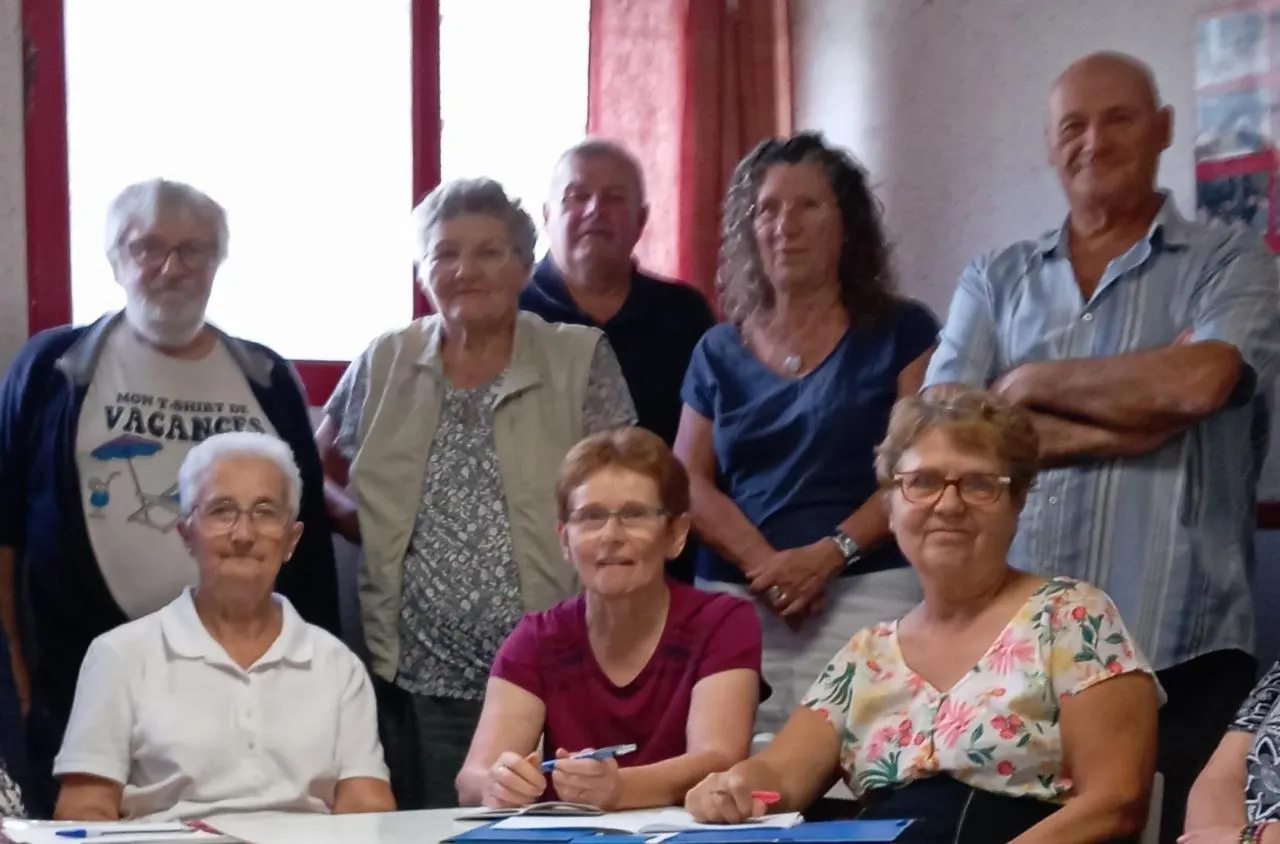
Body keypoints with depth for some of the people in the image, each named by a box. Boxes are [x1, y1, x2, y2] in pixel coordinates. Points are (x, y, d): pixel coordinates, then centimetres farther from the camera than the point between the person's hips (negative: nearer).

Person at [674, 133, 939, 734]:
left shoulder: (899, 334, 7)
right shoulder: (719, 352, 16)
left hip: (865, 592, -3)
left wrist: (829, 555, -15)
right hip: (734, 603, 3)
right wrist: (764, 564, -10)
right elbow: (689, 480, 8)